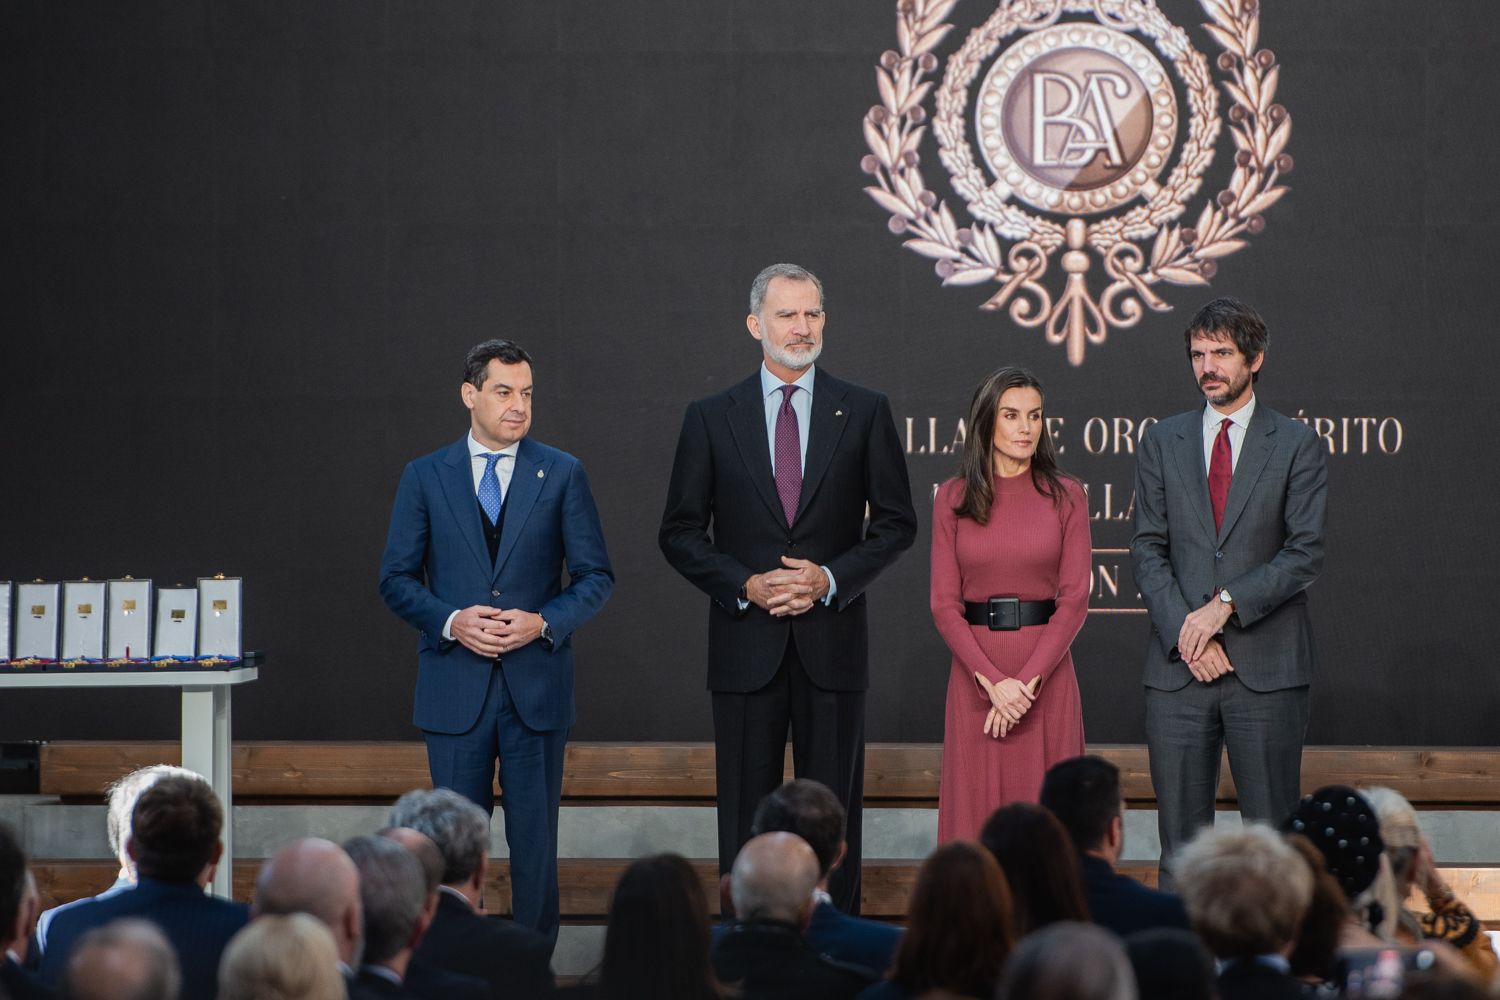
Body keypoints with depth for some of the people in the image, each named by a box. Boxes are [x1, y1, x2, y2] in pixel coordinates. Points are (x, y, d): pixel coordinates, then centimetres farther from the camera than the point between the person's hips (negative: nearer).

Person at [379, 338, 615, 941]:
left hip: (537, 684, 0)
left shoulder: (562, 474, 4)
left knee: (535, 838, 4)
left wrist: (544, 622, -13)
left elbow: (596, 576, 4)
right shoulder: (425, 477, 4)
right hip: (455, 685, 0)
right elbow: (396, 579, 5)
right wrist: (452, 621, -13)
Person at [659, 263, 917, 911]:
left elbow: (896, 523, 6)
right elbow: (680, 533, 6)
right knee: (745, 815, 3)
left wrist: (830, 579, -9)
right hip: (746, 646, 0)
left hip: (832, 639, 0)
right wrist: (745, 585, -9)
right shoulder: (711, 418, 5)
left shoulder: (864, 412, 5)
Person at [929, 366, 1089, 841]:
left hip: (1047, 673, 0)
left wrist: (1027, 681, -13)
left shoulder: (1064, 496, 2)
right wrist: (993, 681, -12)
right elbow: (945, 604, 0)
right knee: (976, 807, 2)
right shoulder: (953, 498, 3)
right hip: (975, 673, 1)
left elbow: (1074, 599, -3)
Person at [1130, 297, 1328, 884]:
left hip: (1266, 665, -2)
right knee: (1181, 841, 3)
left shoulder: (1297, 445, 5)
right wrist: (1187, 632, -8)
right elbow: (1148, 551, 6)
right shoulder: (1161, 443, 12)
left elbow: (1305, 553, -4)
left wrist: (1225, 605, -13)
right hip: (1178, 668, 2)